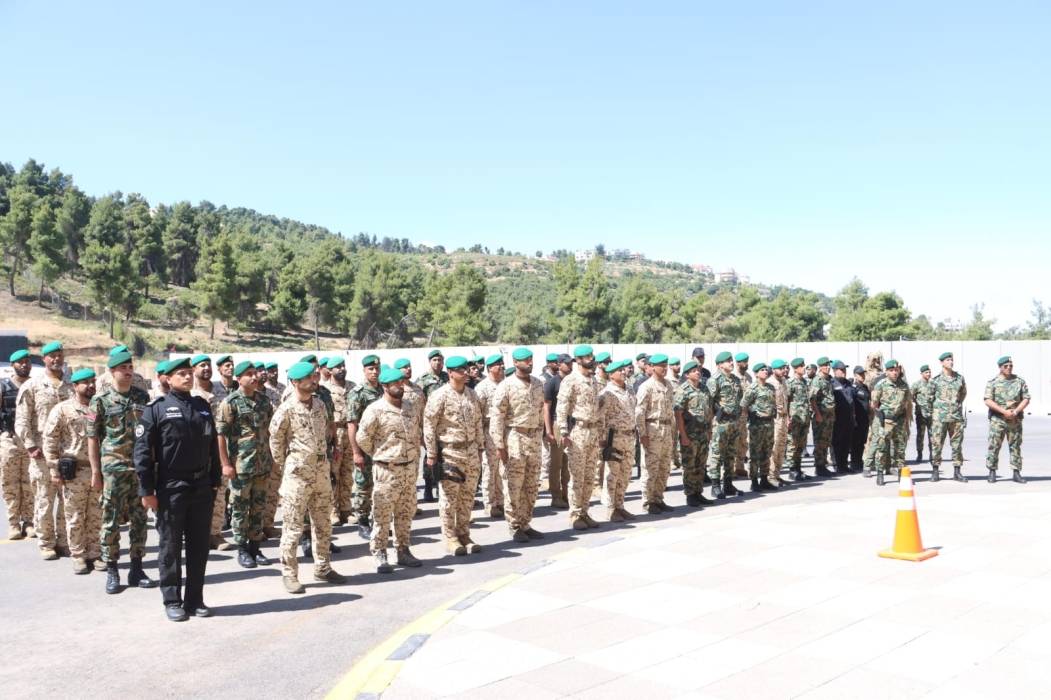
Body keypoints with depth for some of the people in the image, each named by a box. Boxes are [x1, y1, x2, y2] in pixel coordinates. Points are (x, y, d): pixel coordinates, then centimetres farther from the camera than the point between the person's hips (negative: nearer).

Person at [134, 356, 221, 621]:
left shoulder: (202, 406, 11)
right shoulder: (157, 408, -4)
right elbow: (142, 450, -7)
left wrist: (215, 481, 11)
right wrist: (146, 490, -11)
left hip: (202, 488, 5)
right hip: (170, 489, -4)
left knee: (199, 546, 9)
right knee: (170, 546, 5)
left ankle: (195, 599, 19)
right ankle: (172, 601, 16)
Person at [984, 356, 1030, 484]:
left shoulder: (1020, 381, 8)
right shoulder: (992, 382, 0)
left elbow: (1026, 399, 4)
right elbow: (988, 401, -9)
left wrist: (1015, 412, -11)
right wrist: (1004, 411, -18)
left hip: (1015, 420, 2)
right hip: (997, 419, -2)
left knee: (1015, 446, 5)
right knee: (994, 446, -3)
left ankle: (1016, 473, 10)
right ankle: (992, 472, 4)